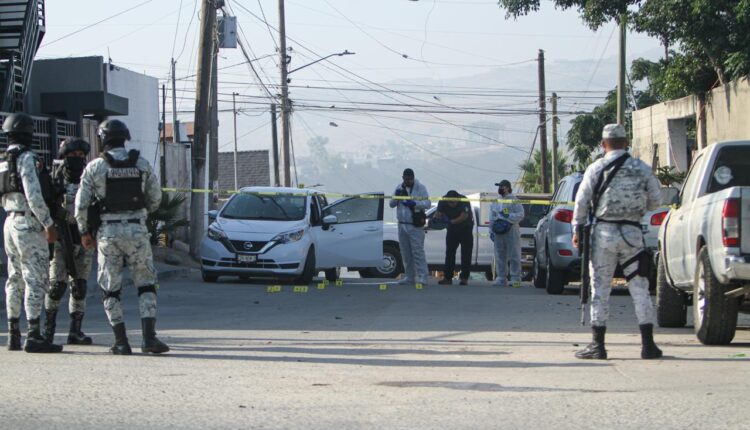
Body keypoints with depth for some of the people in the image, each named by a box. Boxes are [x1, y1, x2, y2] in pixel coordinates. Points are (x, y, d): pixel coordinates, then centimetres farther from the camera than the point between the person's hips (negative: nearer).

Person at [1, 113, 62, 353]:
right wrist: (49, 224, -17)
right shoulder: (27, 158, -13)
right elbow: (33, 194, -20)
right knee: (36, 279, -9)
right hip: (29, 224, -9)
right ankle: (34, 336, -14)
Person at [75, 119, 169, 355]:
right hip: (137, 230, 1)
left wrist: (84, 232, 9)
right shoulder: (142, 165, 1)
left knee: (111, 289, 8)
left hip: (108, 232, -1)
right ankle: (149, 338, -5)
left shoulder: (94, 167, -4)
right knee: (146, 285, 7)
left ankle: (121, 341, 4)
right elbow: (155, 200, 6)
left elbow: (81, 204, -4)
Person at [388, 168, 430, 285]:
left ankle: (422, 277, -13)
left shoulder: (420, 188, -2)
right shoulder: (400, 188, 13)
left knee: (418, 251, -11)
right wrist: (396, 197, -9)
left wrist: (414, 203, -23)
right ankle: (409, 277, 15)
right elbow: (391, 204, 11)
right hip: (402, 225, 5)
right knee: (406, 253, 8)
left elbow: (427, 204, -9)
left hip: (415, 226, -5)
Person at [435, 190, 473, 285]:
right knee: (449, 252, -1)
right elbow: (438, 213, -18)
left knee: (466, 254, -5)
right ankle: (447, 277, 0)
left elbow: (463, 216, -35)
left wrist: (451, 221, -45)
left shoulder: (464, 201, -27)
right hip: (452, 229, 3)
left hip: (465, 228, -3)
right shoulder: (443, 201, -16)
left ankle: (464, 278, -2)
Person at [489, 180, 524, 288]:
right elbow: (492, 218, 20)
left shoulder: (514, 201, 0)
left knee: (514, 256, -5)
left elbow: (520, 215, -7)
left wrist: (508, 216, -17)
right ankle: (501, 278, 10)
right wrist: (491, 230, 12)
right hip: (498, 233, 6)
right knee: (500, 257, 6)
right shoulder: (495, 202, 18)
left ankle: (515, 279, -5)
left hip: (511, 232, -6)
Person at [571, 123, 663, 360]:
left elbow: (582, 201, -4)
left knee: (600, 288, 4)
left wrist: (577, 228, 8)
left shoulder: (596, 168, -3)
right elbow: (655, 202, 7)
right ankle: (648, 344, 2)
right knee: (639, 289, 5)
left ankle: (598, 344, 3)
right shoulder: (643, 169, 3)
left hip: (604, 232, -2)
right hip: (632, 232, 2)